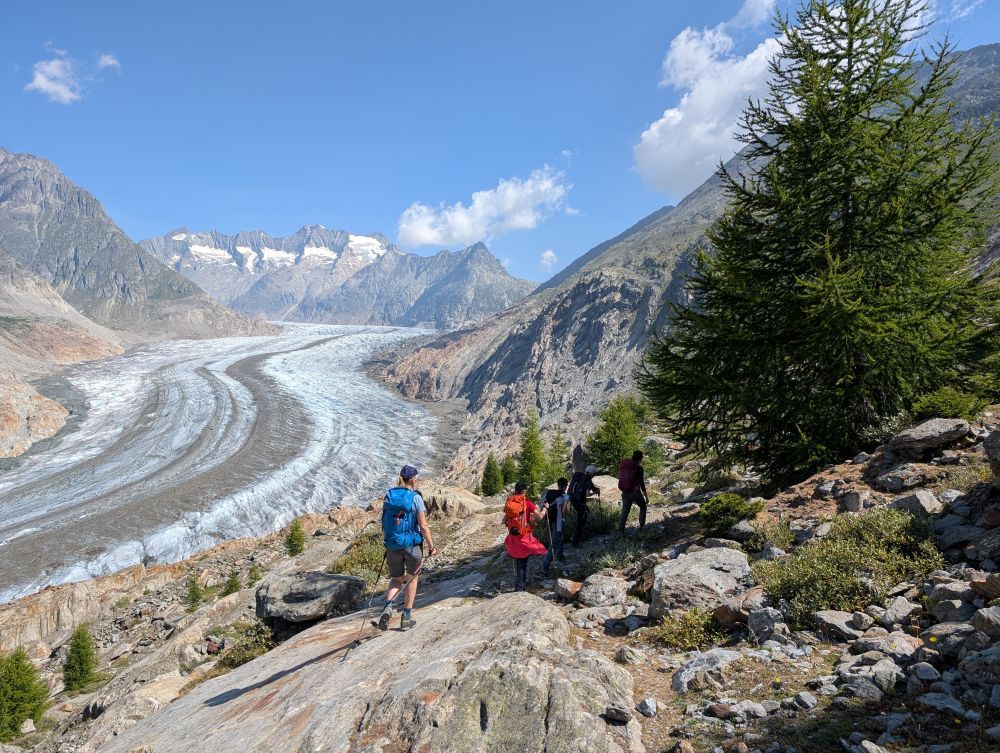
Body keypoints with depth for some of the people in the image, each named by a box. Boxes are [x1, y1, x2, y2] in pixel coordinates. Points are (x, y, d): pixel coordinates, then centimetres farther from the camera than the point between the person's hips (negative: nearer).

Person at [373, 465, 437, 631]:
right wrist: (432, 546, -3)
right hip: (412, 544, -3)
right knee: (412, 579, 16)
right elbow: (424, 526, -13)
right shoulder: (415, 498, -12)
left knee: (396, 579, 18)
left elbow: (383, 522, 8)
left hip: (392, 545, 4)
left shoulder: (389, 496, 2)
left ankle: (387, 608, -8)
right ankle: (406, 618, 21)